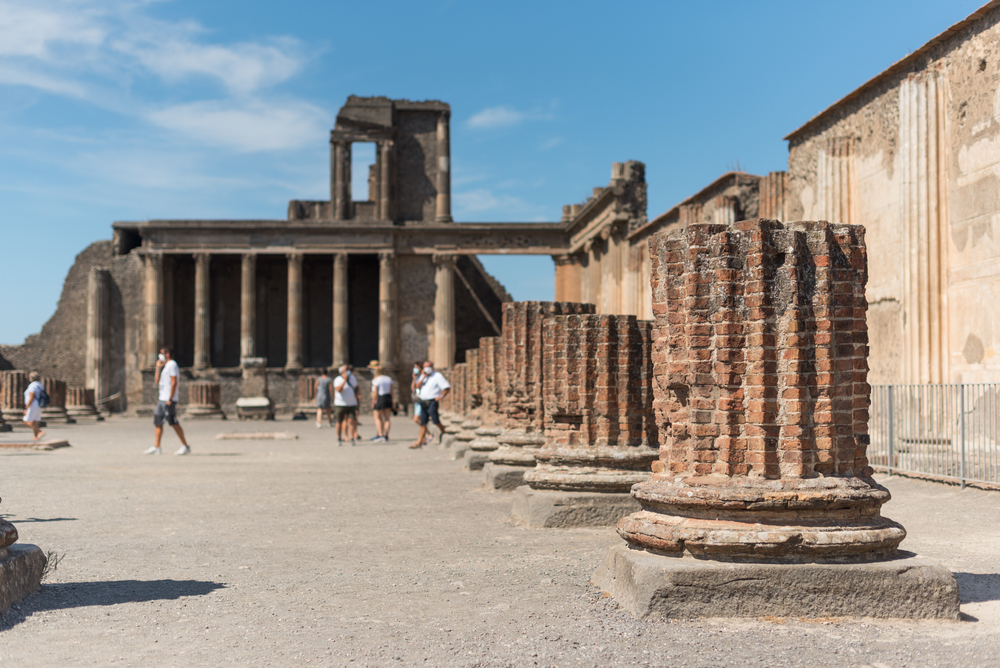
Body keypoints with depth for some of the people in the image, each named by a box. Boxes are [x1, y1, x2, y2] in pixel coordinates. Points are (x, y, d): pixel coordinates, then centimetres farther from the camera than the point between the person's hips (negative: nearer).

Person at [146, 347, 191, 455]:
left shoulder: (172, 365, -9)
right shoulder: (165, 366, 21)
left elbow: (174, 382, -18)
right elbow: (157, 382, 23)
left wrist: (170, 399, -22)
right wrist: (158, 368, 14)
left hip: (168, 400, -10)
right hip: (162, 399, 10)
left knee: (174, 423, -11)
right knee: (158, 422, 8)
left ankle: (186, 446, -8)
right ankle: (156, 447, 11)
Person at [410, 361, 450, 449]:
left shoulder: (437, 376, -2)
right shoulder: (423, 376, 18)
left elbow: (447, 387, -6)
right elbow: (418, 386, 3)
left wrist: (441, 396, -13)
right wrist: (423, 377, -6)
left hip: (432, 401, -6)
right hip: (423, 402, 6)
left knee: (435, 419, -18)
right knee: (423, 423, 6)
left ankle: (443, 432, 7)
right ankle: (419, 442, 7)